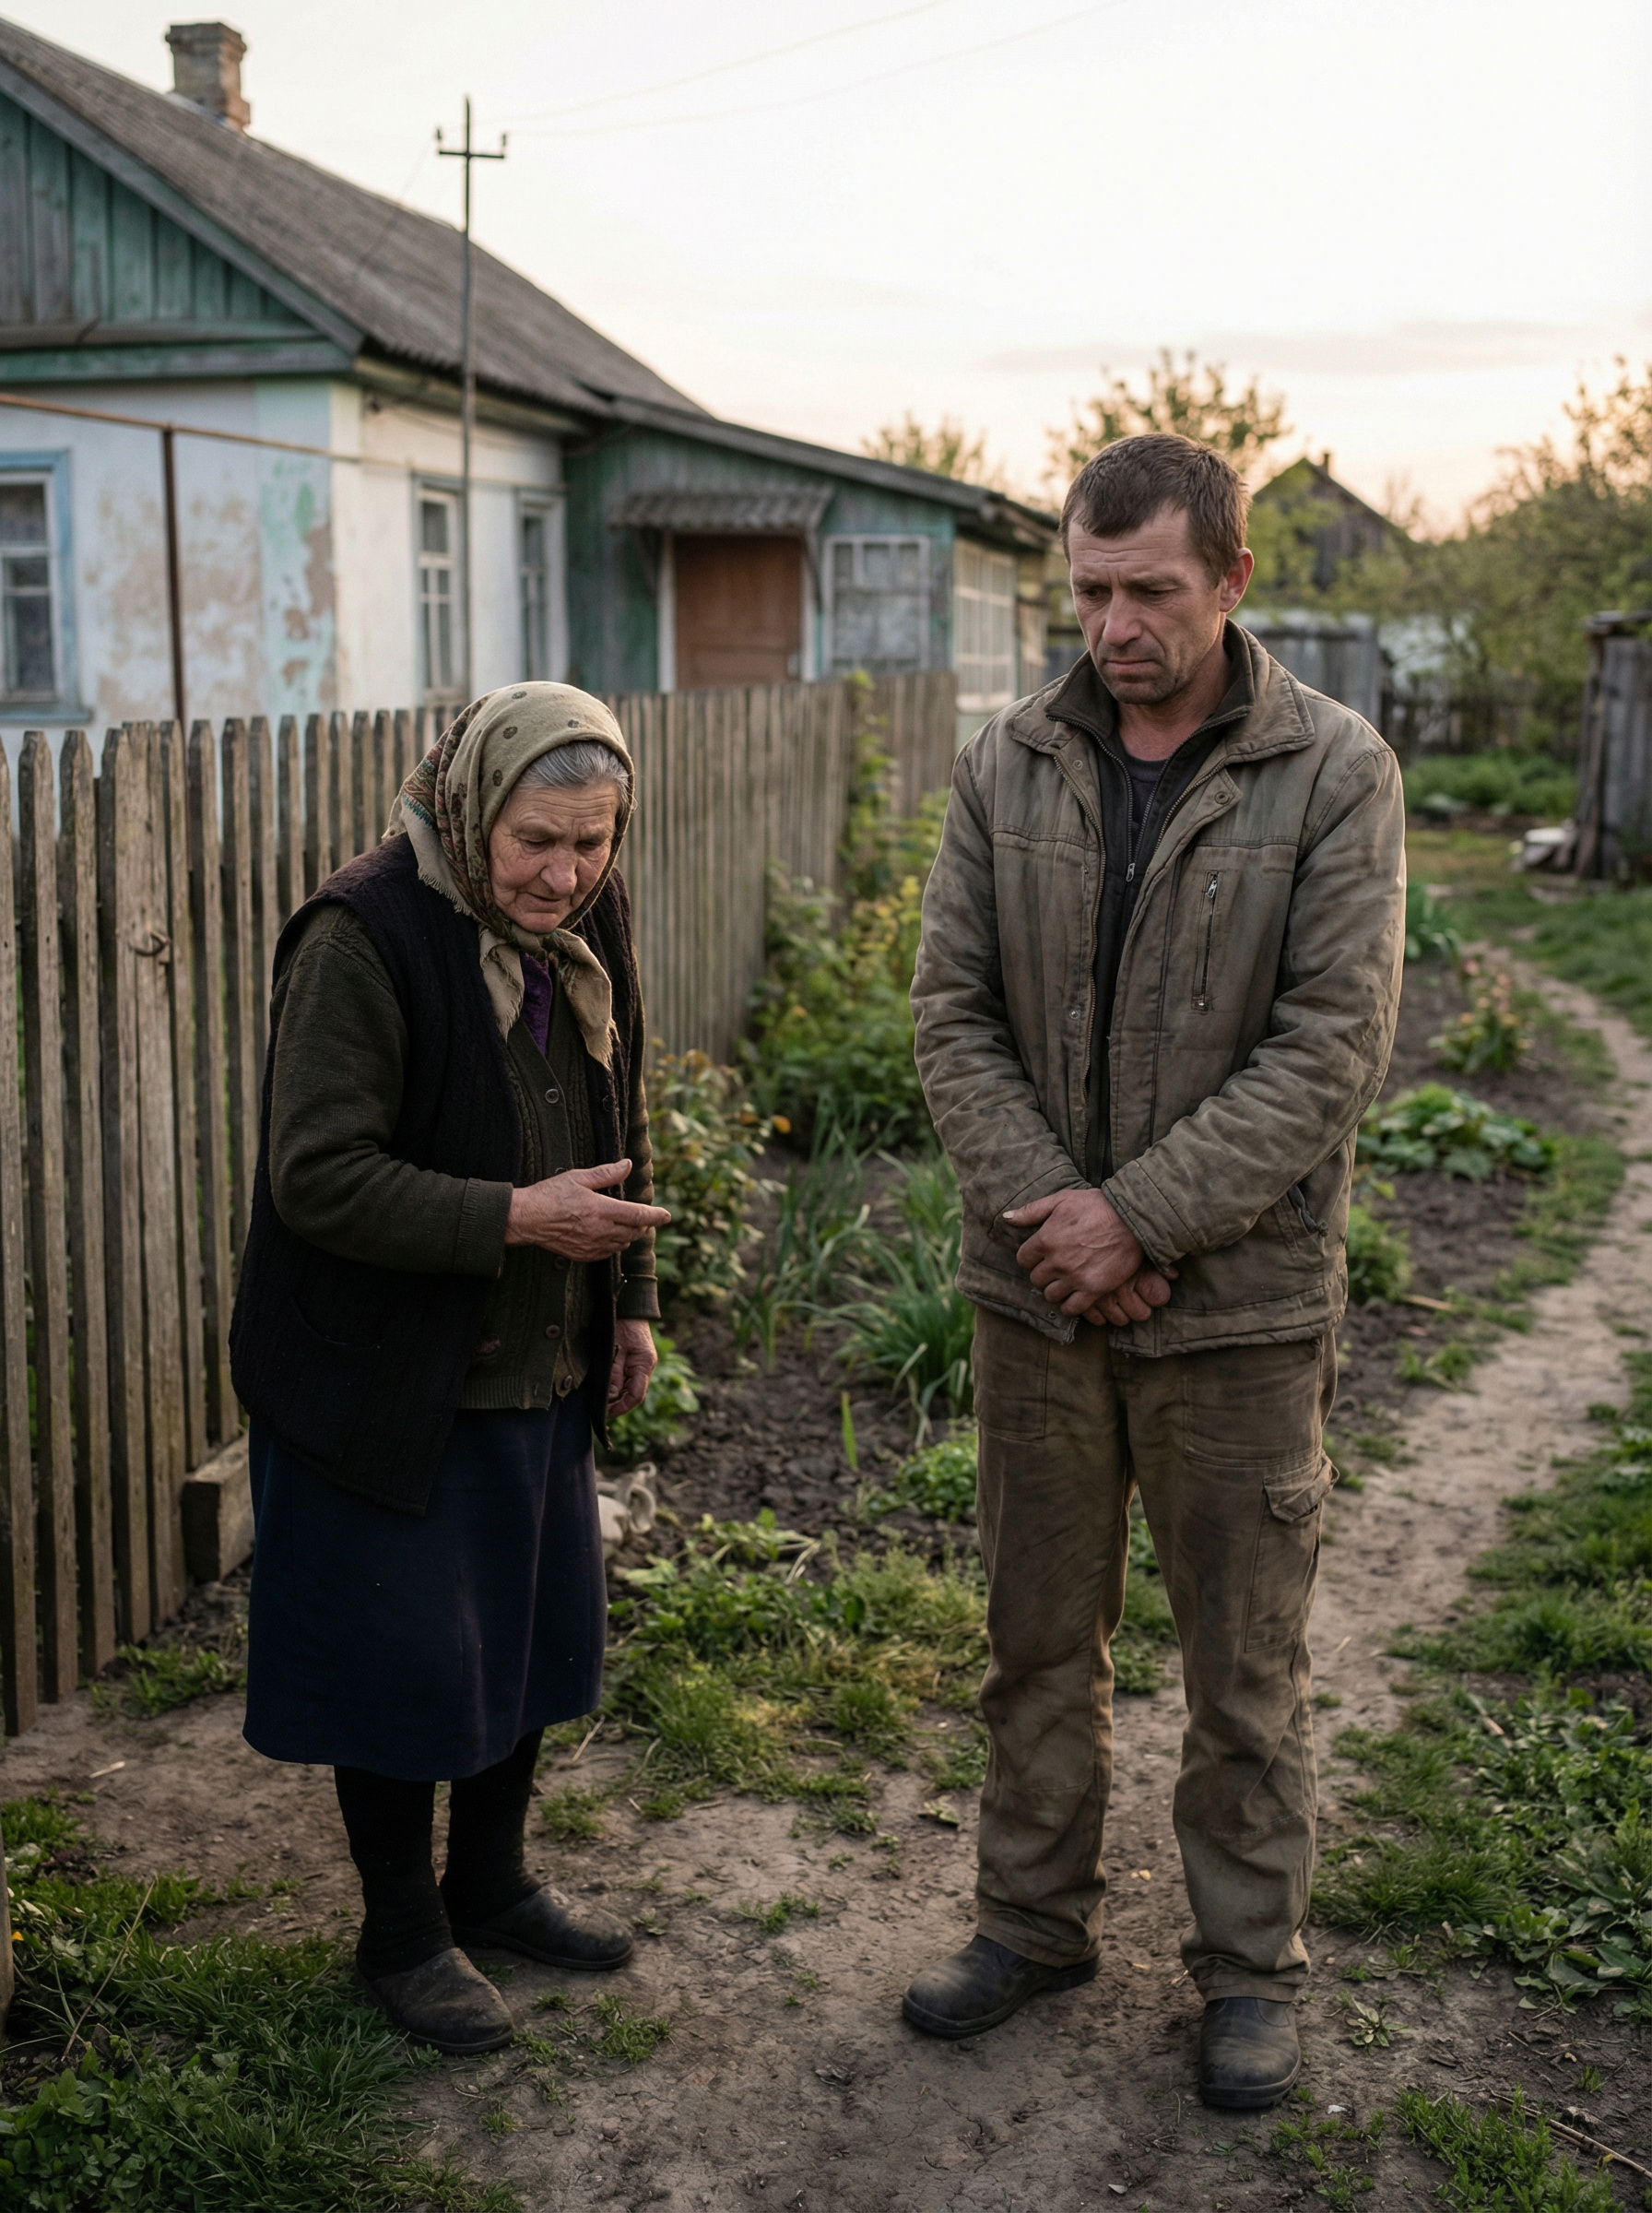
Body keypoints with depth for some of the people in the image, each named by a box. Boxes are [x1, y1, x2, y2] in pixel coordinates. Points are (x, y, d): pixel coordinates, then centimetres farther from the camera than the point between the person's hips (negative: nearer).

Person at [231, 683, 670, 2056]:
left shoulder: (591, 923, 2)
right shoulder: (364, 937, -22)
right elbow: (317, 1176, -25)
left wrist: (630, 1301, 15)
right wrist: (518, 1218, -28)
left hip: (541, 1372, 7)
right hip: (387, 1380, -7)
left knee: (533, 1633, 18)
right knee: (401, 1662, 5)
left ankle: (492, 1884, 40)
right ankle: (402, 1932, 27)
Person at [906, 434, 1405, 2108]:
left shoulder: (1334, 776, -8)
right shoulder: (1008, 766, 2)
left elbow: (1333, 1044, -14)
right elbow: (950, 1013, -1)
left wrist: (1140, 1216, -18)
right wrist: (1040, 1208, -14)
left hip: (1239, 1300, -3)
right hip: (1037, 1293, 3)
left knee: (1247, 1669, 10)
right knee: (1039, 1640, 17)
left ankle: (1250, 1969, 29)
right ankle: (1033, 1921, 36)